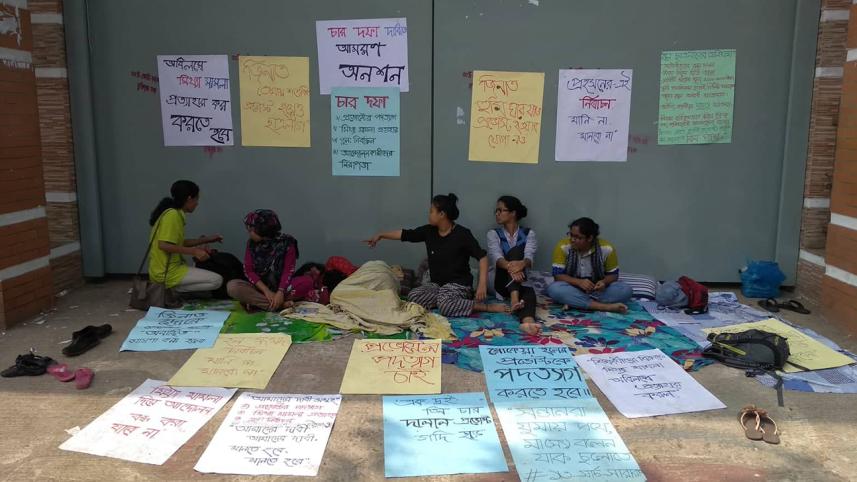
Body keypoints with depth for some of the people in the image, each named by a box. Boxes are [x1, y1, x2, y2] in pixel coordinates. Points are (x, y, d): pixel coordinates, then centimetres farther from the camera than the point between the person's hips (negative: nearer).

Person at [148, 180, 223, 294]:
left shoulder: (175, 214, 11)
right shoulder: (173, 215, -17)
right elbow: (163, 245, -25)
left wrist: (206, 240, 18)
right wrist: (194, 251, -21)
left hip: (169, 268, 10)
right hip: (166, 273, -10)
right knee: (217, 280, -13)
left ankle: (170, 289, 12)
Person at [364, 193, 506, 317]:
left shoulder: (462, 234, -14)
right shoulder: (429, 231, 3)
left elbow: (482, 257, -16)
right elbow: (405, 234, 15)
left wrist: (482, 284, -27)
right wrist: (380, 235, 19)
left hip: (459, 283, -6)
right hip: (437, 283, 6)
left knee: (445, 305, -37)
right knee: (413, 296, -21)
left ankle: (486, 307, -21)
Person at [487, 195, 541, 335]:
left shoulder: (529, 234, 5)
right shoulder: (493, 234, 4)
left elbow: (529, 256, -15)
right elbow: (496, 256, -17)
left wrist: (522, 263, -42)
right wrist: (510, 266, -42)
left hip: (520, 281, 1)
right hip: (499, 281, -1)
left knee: (529, 292, -38)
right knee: (515, 251, -30)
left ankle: (527, 321, -70)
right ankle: (515, 298, -52)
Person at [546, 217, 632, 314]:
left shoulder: (606, 249, -12)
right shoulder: (563, 247, -14)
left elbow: (613, 274, -2)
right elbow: (557, 275, -15)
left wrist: (604, 282, -26)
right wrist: (579, 282, -31)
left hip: (597, 290, 1)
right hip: (573, 289, -1)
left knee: (626, 290, -24)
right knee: (554, 289, -33)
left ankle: (573, 302, -25)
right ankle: (605, 306, -33)